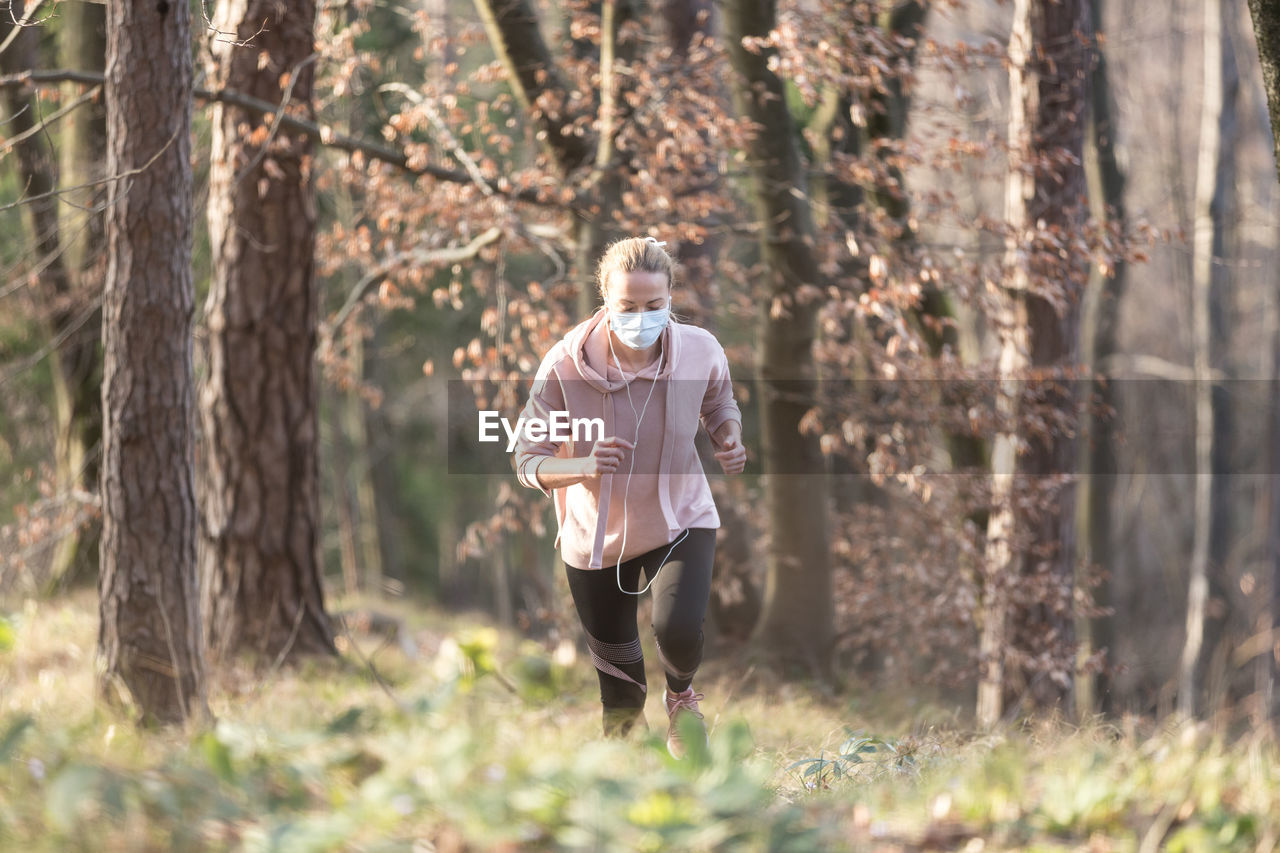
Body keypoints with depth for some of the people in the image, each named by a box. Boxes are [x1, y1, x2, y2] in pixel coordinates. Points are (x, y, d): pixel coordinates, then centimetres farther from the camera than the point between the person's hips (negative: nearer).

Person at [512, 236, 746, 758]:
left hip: (681, 520, 0)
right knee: (615, 666, 15)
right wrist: (584, 467, -39)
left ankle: (681, 695, 14)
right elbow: (528, 462, -19)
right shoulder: (565, 367, -26)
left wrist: (730, 439, -17)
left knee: (679, 632, -24)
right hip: (597, 535, 0)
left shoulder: (701, 351, -19)